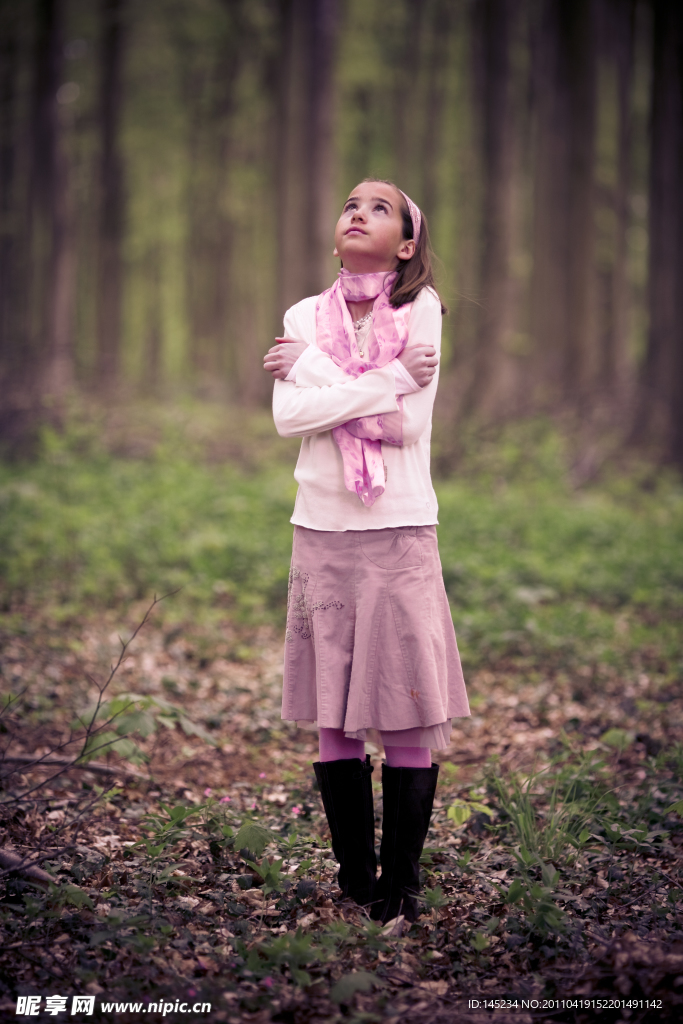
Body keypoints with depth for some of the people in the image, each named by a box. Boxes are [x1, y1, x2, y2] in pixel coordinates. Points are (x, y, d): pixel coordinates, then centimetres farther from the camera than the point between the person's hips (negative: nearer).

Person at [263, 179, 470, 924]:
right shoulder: (304, 316, 8)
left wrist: (310, 365, -8)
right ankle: (354, 877, 19)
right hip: (321, 530, 3)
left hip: (400, 532, -2)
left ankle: (401, 882, 11)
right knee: (334, 717, 6)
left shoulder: (421, 309, 0)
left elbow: (407, 424, -12)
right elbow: (288, 417, -8)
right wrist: (390, 377, -14)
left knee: (409, 715, -1)